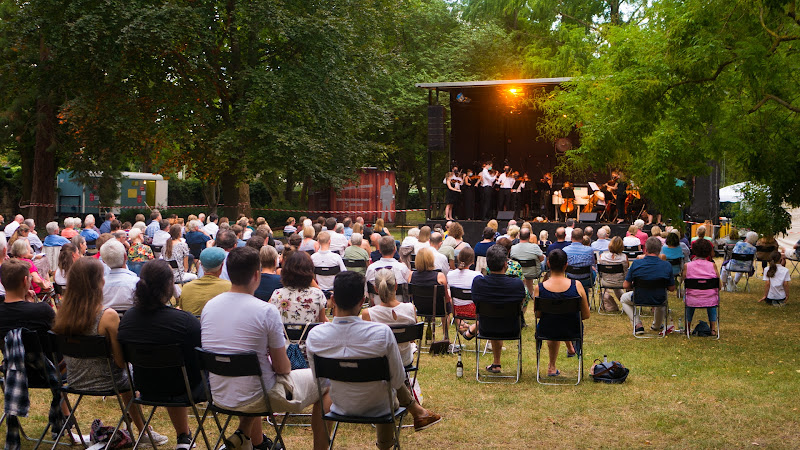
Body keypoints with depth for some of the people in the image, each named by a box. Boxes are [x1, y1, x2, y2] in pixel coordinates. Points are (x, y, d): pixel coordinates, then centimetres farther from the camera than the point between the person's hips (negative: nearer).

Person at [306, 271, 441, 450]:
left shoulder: (314, 336, -21)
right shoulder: (382, 333, -29)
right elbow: (398, 381, -17)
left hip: (340, 407, 3)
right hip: (376, 407, -3)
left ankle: (418, 412, 48)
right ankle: (417, 411, 50)